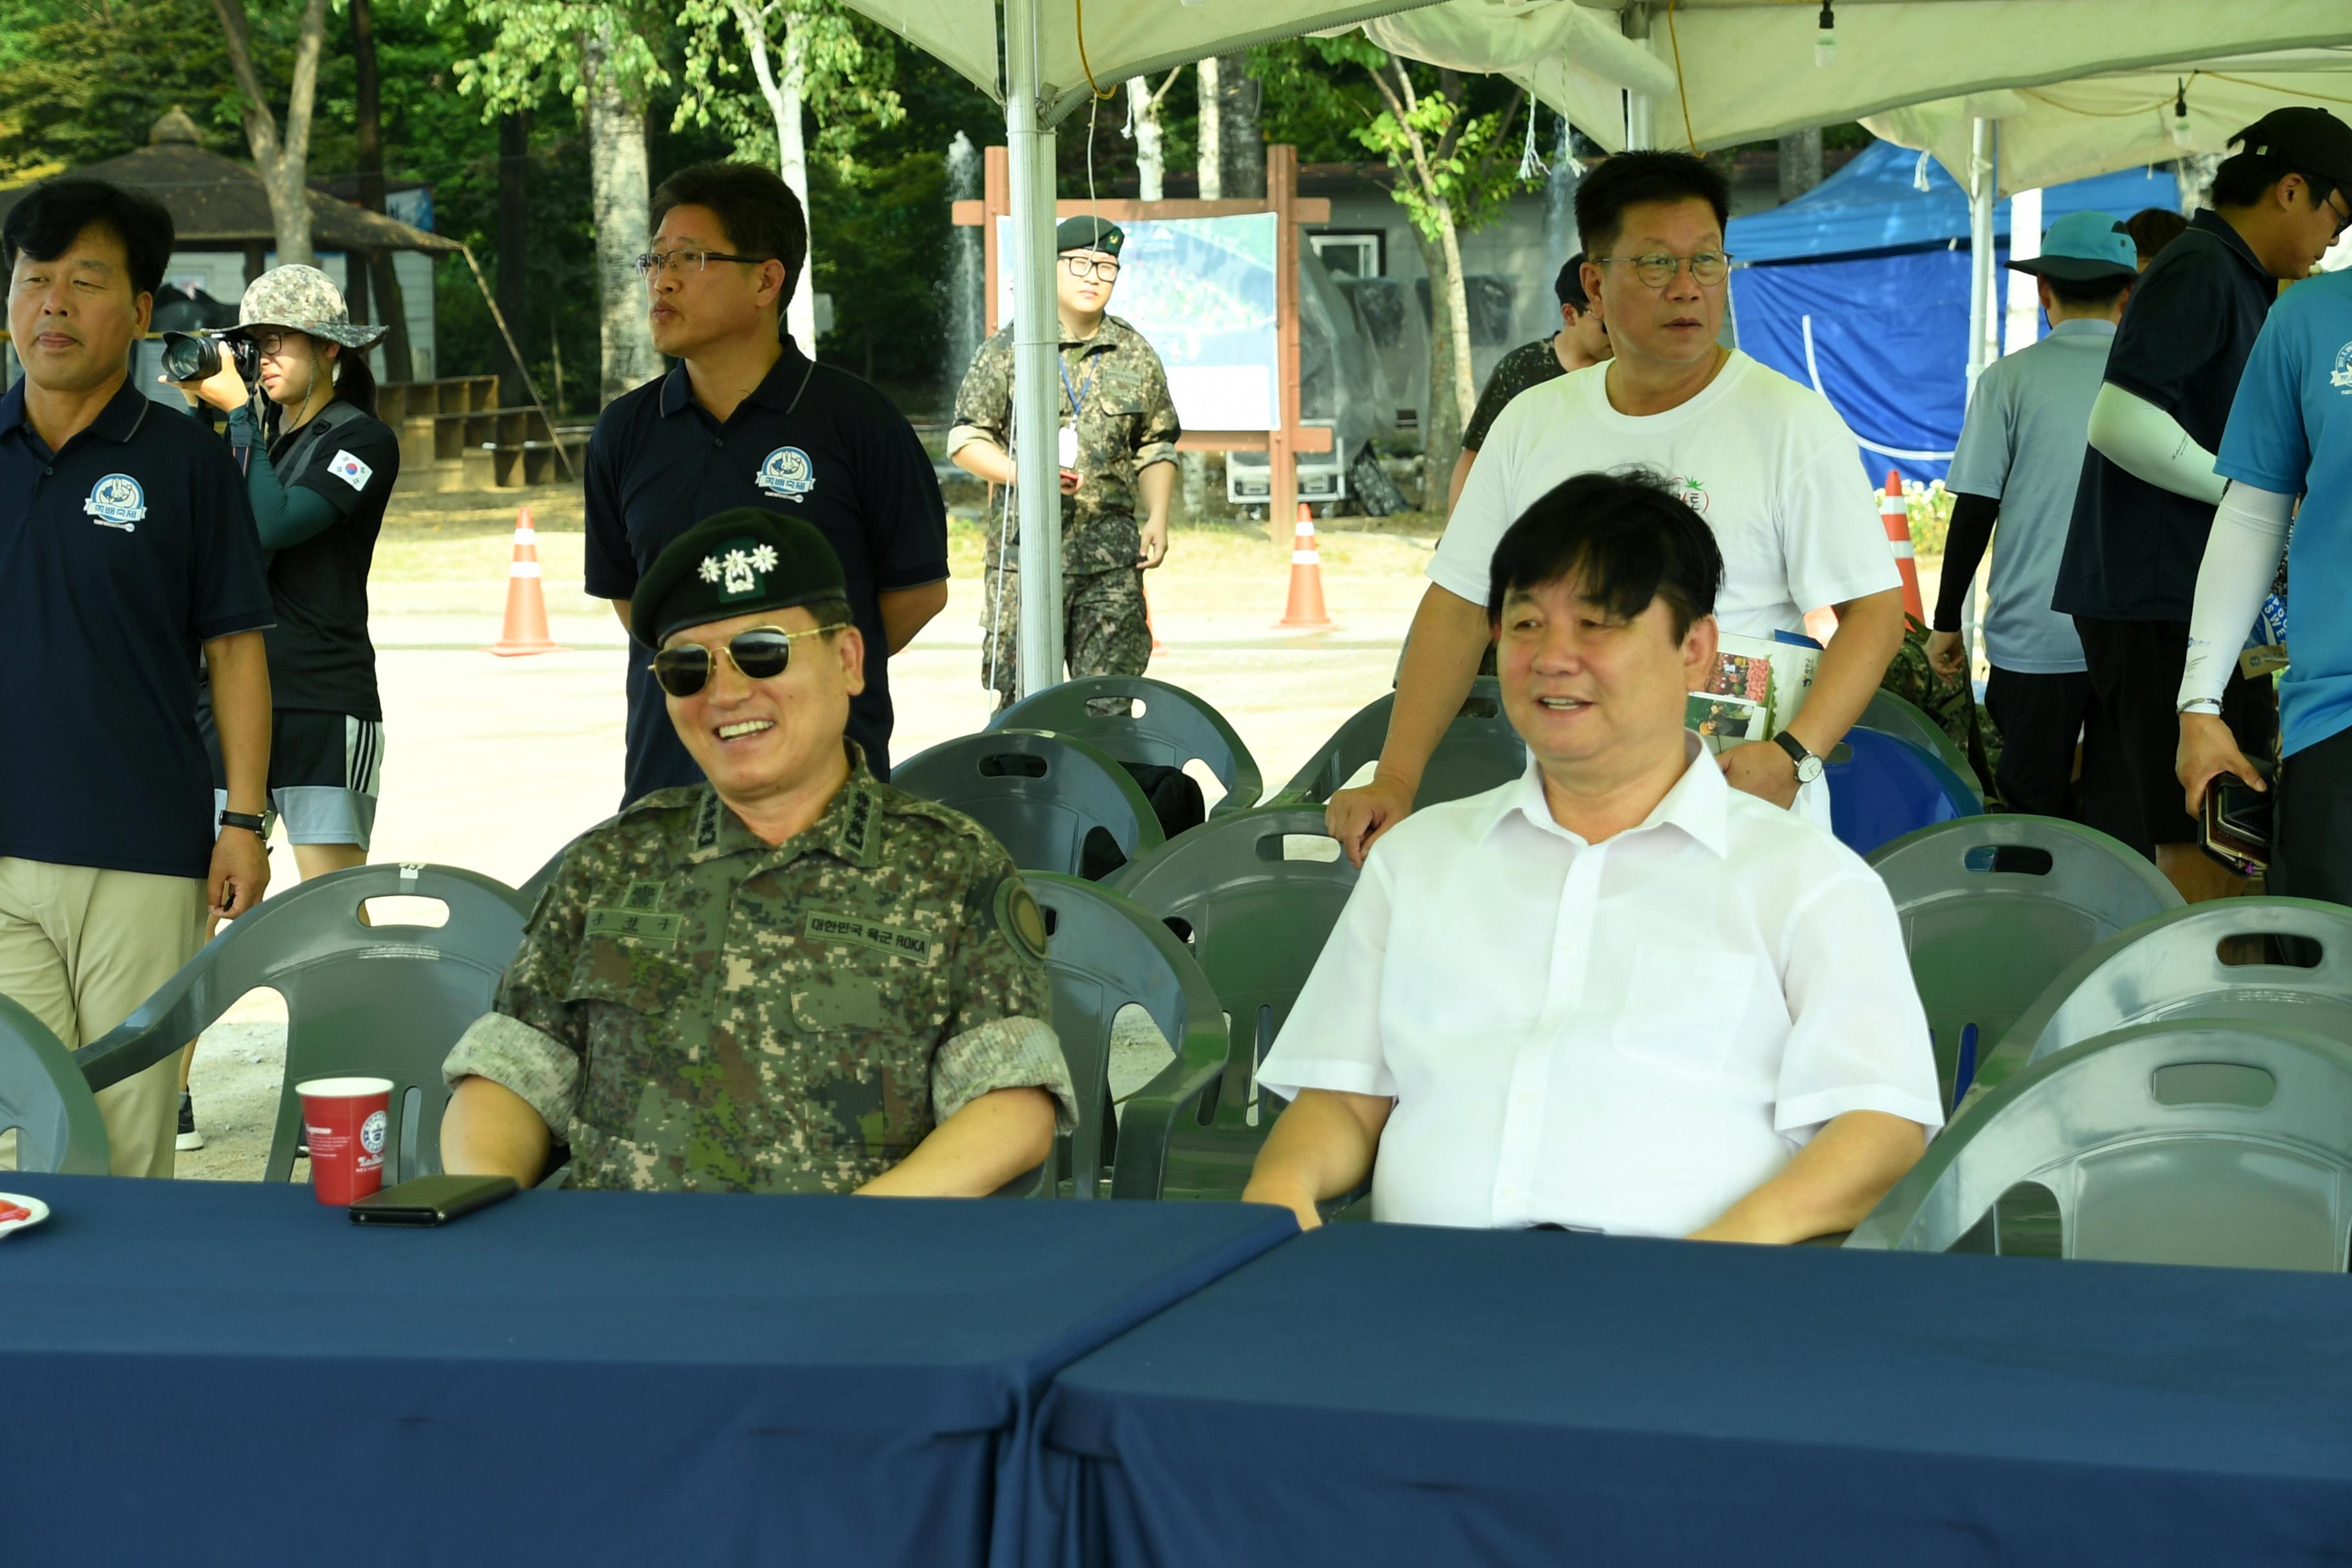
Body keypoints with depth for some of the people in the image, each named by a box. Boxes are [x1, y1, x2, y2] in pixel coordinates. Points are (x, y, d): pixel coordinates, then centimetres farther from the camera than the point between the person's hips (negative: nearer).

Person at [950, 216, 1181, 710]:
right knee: (1023, 693, -4)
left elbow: (1156, 448, 19)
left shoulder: (1136, 356, 12)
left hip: (1112, 548, 3)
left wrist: (1158, 517, 4)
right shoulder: (1007, 349, 3)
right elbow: (966, 439, 3)